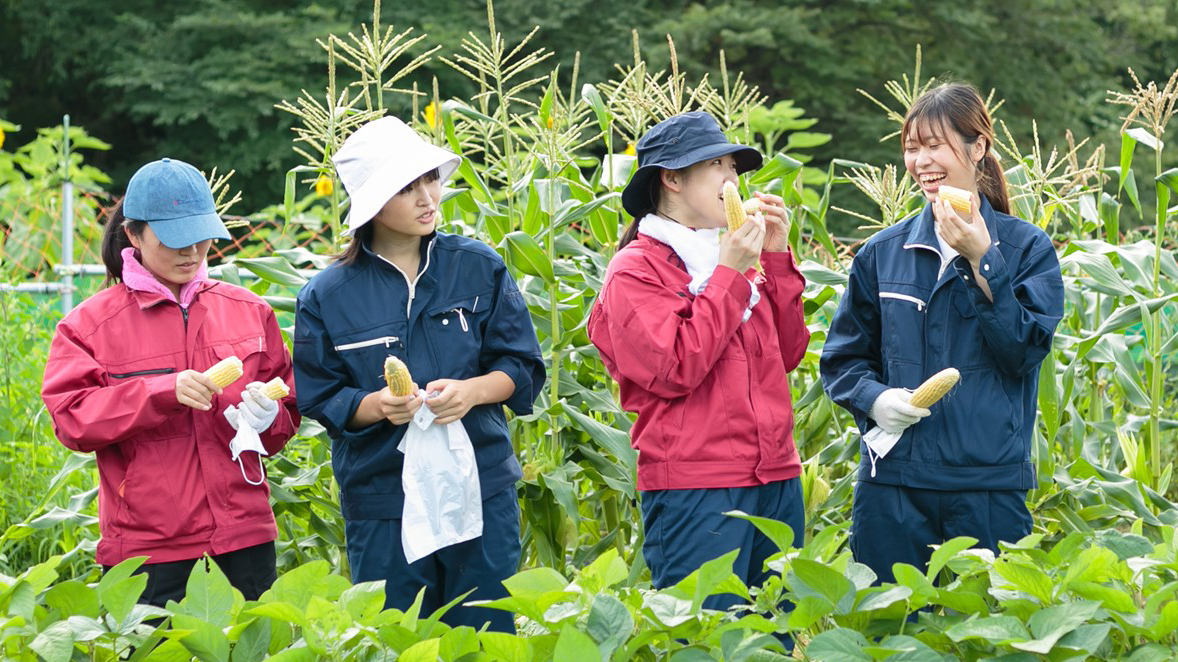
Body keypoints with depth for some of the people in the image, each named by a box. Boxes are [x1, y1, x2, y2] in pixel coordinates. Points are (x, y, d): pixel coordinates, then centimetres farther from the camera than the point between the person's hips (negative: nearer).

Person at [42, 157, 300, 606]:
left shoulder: (247, 310, 11)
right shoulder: (92, 323, 2)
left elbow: (289, 403, 17)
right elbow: (71, 417, -8)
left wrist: (268, 415, -7)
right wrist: (163, 392, -19)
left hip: (244, 535, 3)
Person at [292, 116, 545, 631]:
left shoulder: (479, 268, 2)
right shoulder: (327, 297, -1)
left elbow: (523, 369, 4)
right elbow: (319, 400, 1)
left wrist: (471, 391, -15)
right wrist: (376, 406, -18)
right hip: (381, 502, -1)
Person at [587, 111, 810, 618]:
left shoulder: (728, 257, 16)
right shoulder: (635, 270, -4)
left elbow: (787, 354, 14)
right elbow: (675, 371, -15)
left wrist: (776, 258, 6)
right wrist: (729, 276, -11)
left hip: (775, 479, 7)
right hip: (694, 493, -7)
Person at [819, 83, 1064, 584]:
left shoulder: (1026, 249, 2)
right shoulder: (884, 252, 10)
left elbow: (1025, 350, -9)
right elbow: (843, 358, 14)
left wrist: (981, 262, -15)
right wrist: (873, 397, -7)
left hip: (989, 488, -2)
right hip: (892, 482, 2)